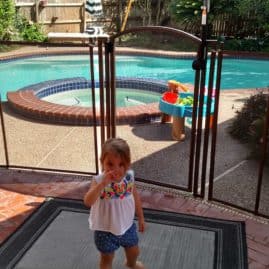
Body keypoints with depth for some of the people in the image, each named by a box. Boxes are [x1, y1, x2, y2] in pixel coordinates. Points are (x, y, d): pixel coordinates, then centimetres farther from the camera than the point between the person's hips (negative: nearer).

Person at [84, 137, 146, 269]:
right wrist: (103, 183, -52)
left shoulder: (129, 177, -14)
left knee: (134, 251, 28)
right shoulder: (98, 181, -27)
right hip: (105, 230, -4)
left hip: (127, 225, 5)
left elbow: (135, 197, 2)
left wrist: (141, 217, 11)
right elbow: (88, 202, -42)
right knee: (107, 258, 16)